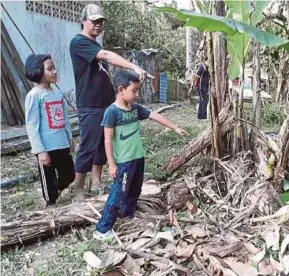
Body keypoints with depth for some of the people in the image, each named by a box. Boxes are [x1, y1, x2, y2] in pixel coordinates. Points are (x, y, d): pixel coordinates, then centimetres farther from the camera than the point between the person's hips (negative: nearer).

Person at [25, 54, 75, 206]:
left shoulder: (58, 93, 7)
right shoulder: (34, 95, -12)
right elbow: (32, 126, -14)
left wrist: (70, 138, 17)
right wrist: (40, 151, -17)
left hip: (63, 145, 7)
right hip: (47, 148, -6)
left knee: (69, 175, 18)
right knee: (49, 180, 9)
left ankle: (55, 193, 46)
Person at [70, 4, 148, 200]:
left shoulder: (95, 46, 17)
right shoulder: (78, 42, -11)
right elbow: (107, 55, -26)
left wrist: (115, 96, 17)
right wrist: (134, 67, -36)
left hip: (106, 104, 9)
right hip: (90, 107, -9)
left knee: (102, 145, 12)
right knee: (88, 148, -5)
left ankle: (97, 184, 23)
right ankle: (79, 191, 7)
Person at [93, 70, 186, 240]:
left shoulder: (136, 108, 5)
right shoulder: (112, 111, -16)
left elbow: (156, 116, 12)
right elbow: (108, 139, -15)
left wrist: (175, 128, 12)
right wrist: (111, 164, -15)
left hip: (138, 158, 8)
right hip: (123, 162, -8)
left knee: (135, 192, 20)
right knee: (118, 195, -2)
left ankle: (128, 219, 39)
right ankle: (102, 229, 8)